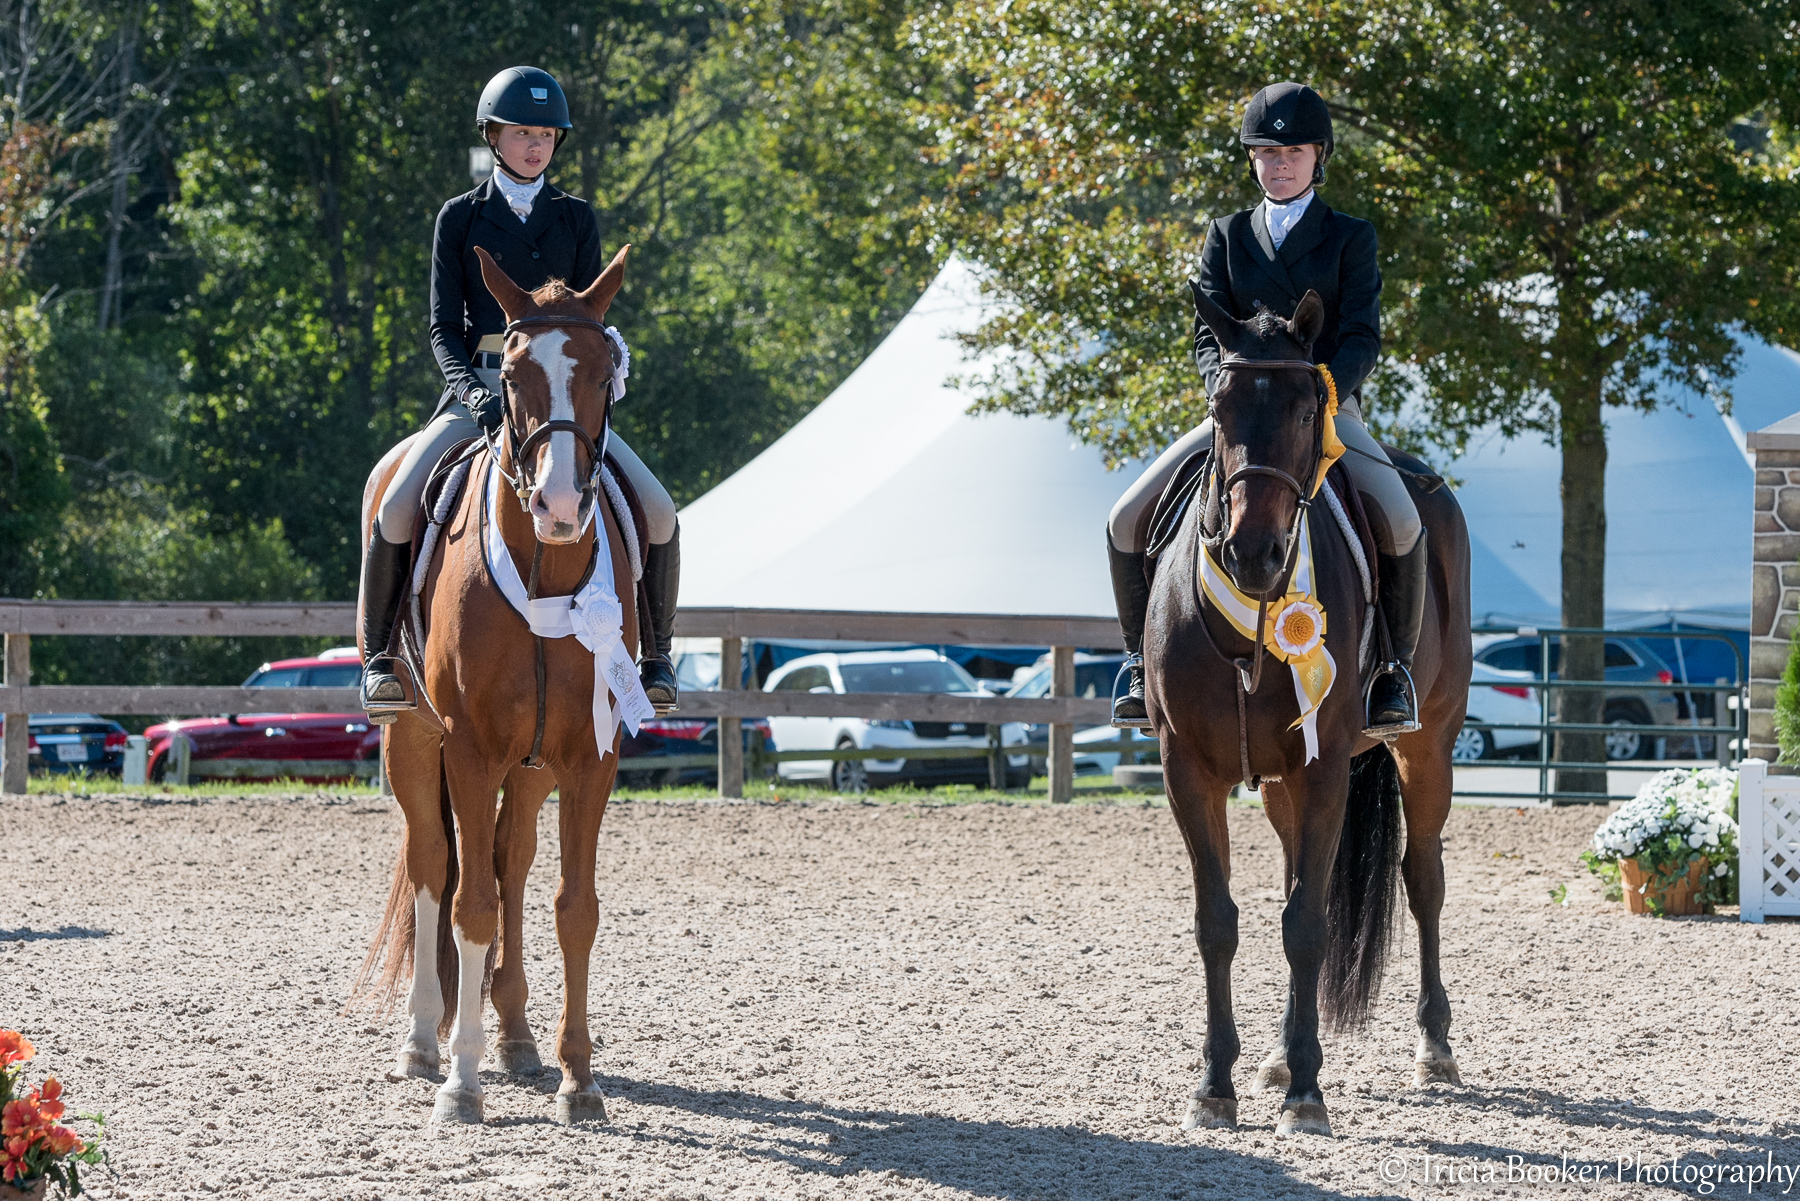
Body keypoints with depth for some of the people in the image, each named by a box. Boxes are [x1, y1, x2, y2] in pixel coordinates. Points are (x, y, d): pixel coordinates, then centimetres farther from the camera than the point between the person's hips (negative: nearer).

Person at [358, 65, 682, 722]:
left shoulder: (576, 219, 10)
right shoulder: (461, 217, 5)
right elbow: (444, 325, 0)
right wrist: (472, 390, -18)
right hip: (478, 390, -2)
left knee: (657, 510, -15)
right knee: (396, 508, -24)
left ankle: (657, 651, 4)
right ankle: (380, 654, -7)